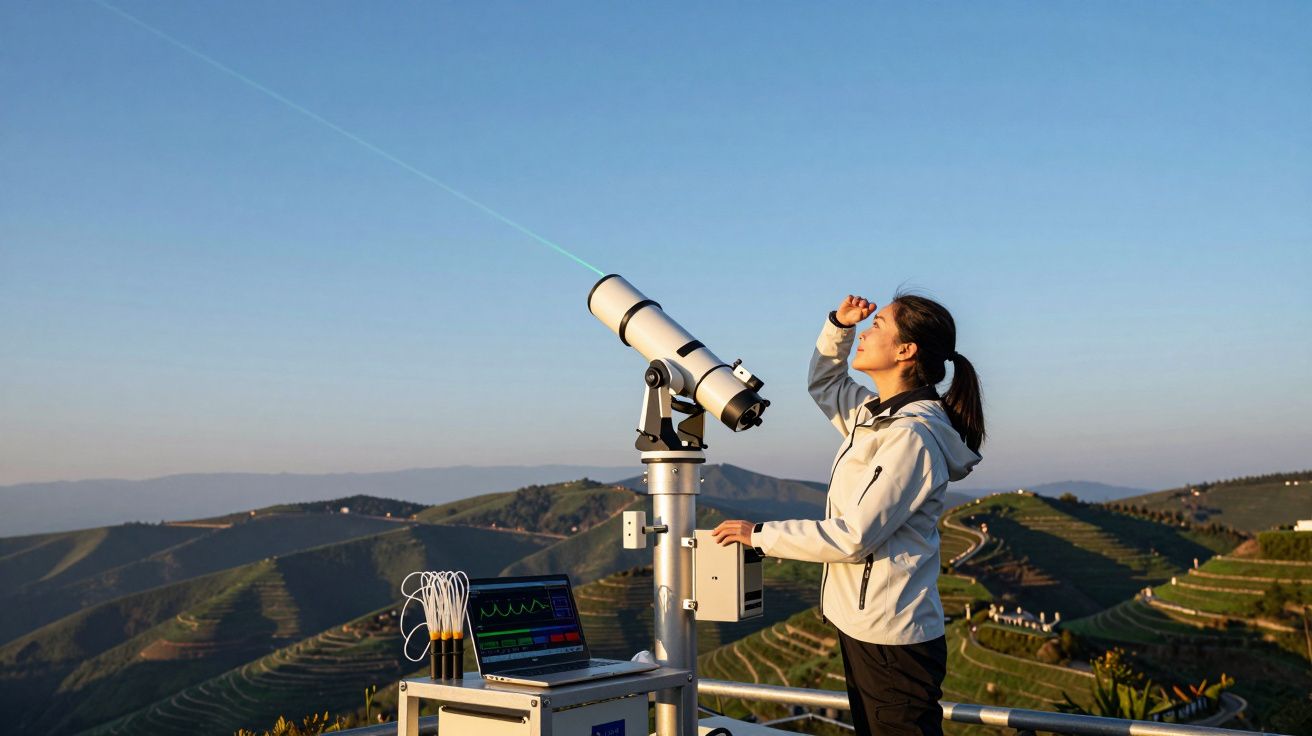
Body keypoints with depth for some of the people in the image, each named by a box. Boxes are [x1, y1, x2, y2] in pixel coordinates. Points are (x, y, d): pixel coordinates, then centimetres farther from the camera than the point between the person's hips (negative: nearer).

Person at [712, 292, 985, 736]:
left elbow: (854, 537, -21)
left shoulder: (912, 436, -20)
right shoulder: (875, 415, 8)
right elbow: (824, 385, 29)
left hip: (892, 641, -10)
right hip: (863, 628, 10)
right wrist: (838, 325, 11)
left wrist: (760, 535, -13)